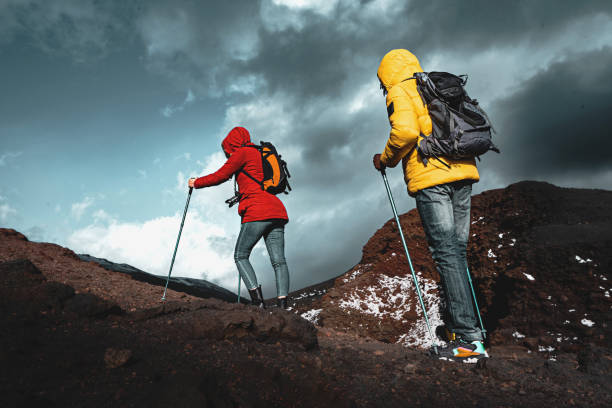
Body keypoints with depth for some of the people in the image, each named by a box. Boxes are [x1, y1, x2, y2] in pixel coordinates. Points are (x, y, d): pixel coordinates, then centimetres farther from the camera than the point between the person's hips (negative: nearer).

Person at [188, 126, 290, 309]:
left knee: (240, 256, 5)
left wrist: (196, 183, 22)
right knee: (279, 260, 0)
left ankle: (258, 300, -9)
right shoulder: (260, 155, 27)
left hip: (257, 212, -7)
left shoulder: (242, 153, 4)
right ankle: (282, 304, -10)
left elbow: (219, 176, 7)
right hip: (277, 212, 7)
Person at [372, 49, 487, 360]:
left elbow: (405, 130, -16)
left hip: (430, 177, -8)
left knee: (446, 253, -9)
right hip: (462, 173, 8)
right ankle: (462, 329, 14)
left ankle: (469, 339, -7)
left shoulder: (399, 92, 3)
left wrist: (385, 160, -1)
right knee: (457, 252, 9)